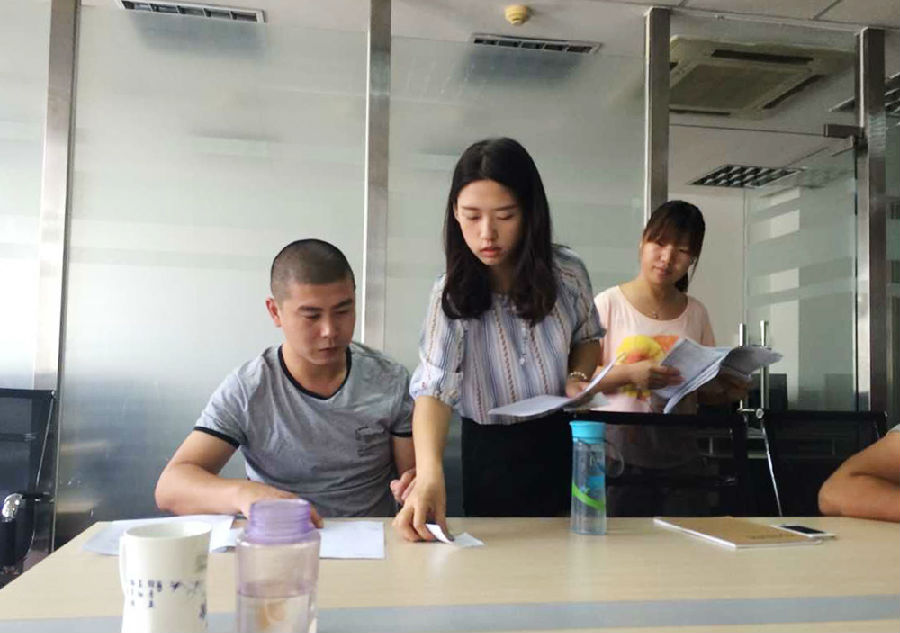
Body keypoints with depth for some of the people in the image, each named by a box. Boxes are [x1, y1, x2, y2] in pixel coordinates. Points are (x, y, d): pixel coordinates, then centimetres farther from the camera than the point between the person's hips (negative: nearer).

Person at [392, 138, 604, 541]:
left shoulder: (566, 274, -11)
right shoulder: (451, 294, -17)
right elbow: (434, 388, -30)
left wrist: (578, 376, -11)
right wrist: (429, 473, -46)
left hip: (562, 443, 2)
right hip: (491, 453, -1)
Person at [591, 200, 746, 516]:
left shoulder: (696, 313, 9)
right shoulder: (609, 303, -3)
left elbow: (705, 390, 14)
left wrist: (727, 392, -7)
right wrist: (629, 374, -22)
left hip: (679, 451, 4)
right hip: (619, 448, -3)